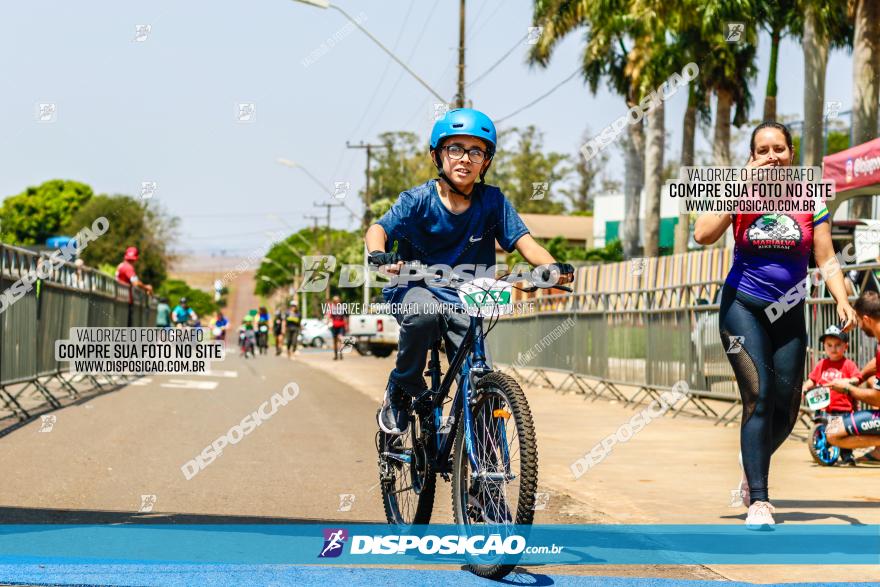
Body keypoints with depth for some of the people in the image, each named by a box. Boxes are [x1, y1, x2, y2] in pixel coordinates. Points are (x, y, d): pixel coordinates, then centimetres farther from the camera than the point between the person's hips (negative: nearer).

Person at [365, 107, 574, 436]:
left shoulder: (492, 201, -5)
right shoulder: (419, 200, -11)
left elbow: (523, 240, -12)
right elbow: (379, 229, -22)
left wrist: (552, 266, -32)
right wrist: (379, 255, -45)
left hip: (464, 301, 2)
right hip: (415, 289, -2)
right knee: (424, 314, -37)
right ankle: (401, 390, -11)